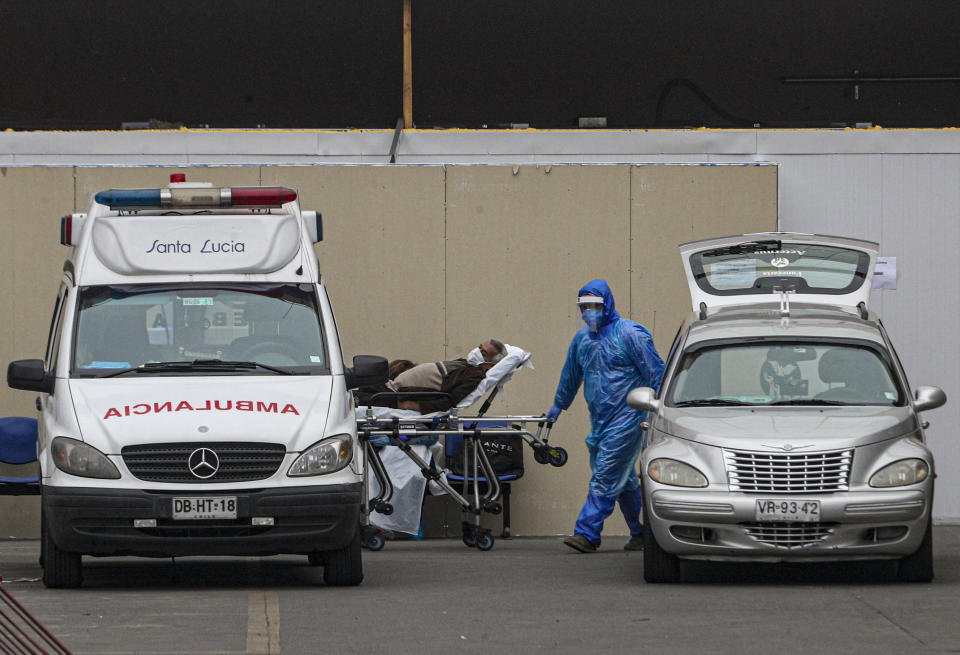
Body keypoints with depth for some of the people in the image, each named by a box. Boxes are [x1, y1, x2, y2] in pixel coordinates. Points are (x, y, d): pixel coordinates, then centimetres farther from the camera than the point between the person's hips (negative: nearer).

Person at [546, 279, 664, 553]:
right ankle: (641, 532, 22)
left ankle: (587, 534, -16)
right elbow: (570, 375, 30)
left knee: (605, 477, -12)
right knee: (624, 481, 12)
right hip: (599, 422, 7)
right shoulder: (582, 338, 13)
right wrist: (558, 405, 40)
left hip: (626, 418, -7)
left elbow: (655, 373, -8)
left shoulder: (630, 334, -8)